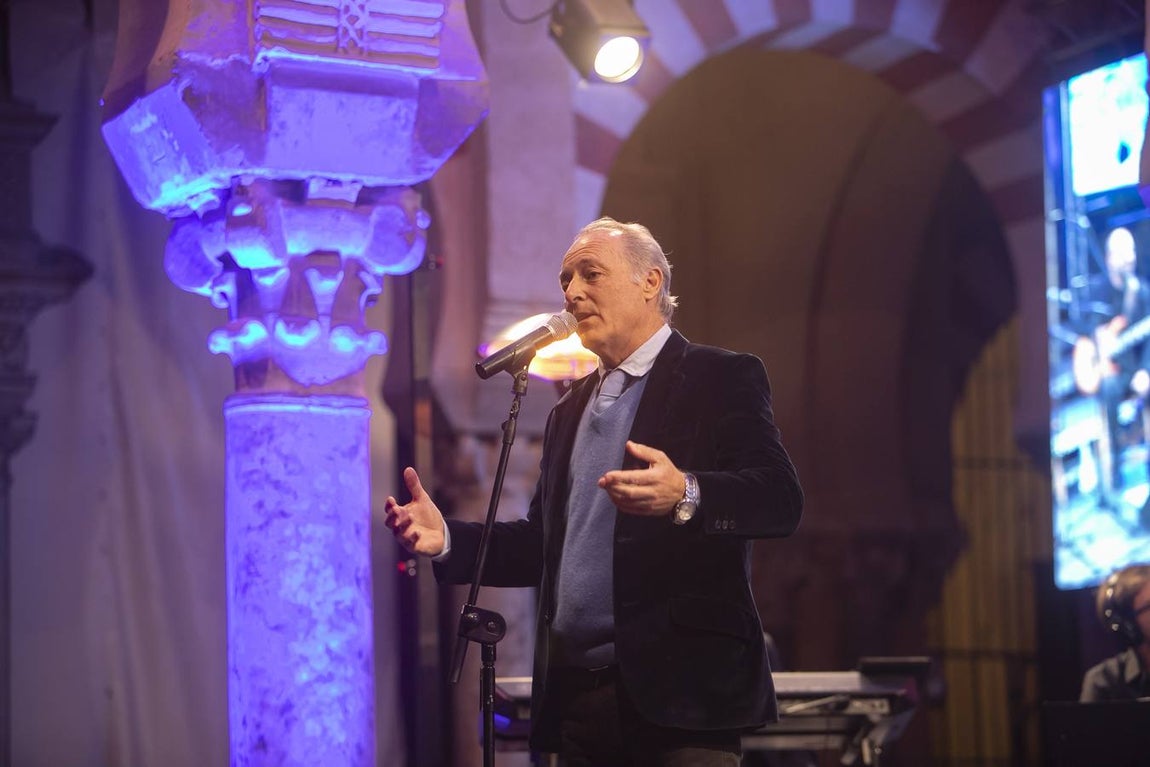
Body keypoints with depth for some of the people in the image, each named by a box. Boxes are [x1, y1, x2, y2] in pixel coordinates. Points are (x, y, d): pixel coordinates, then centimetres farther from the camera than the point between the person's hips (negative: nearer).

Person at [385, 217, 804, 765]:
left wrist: (685, 497, -32)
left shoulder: (721, 379, 0)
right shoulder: (570, 411, 22)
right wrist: (448, 540, 6)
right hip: (577, 696, 6)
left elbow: (781, 498, -14)